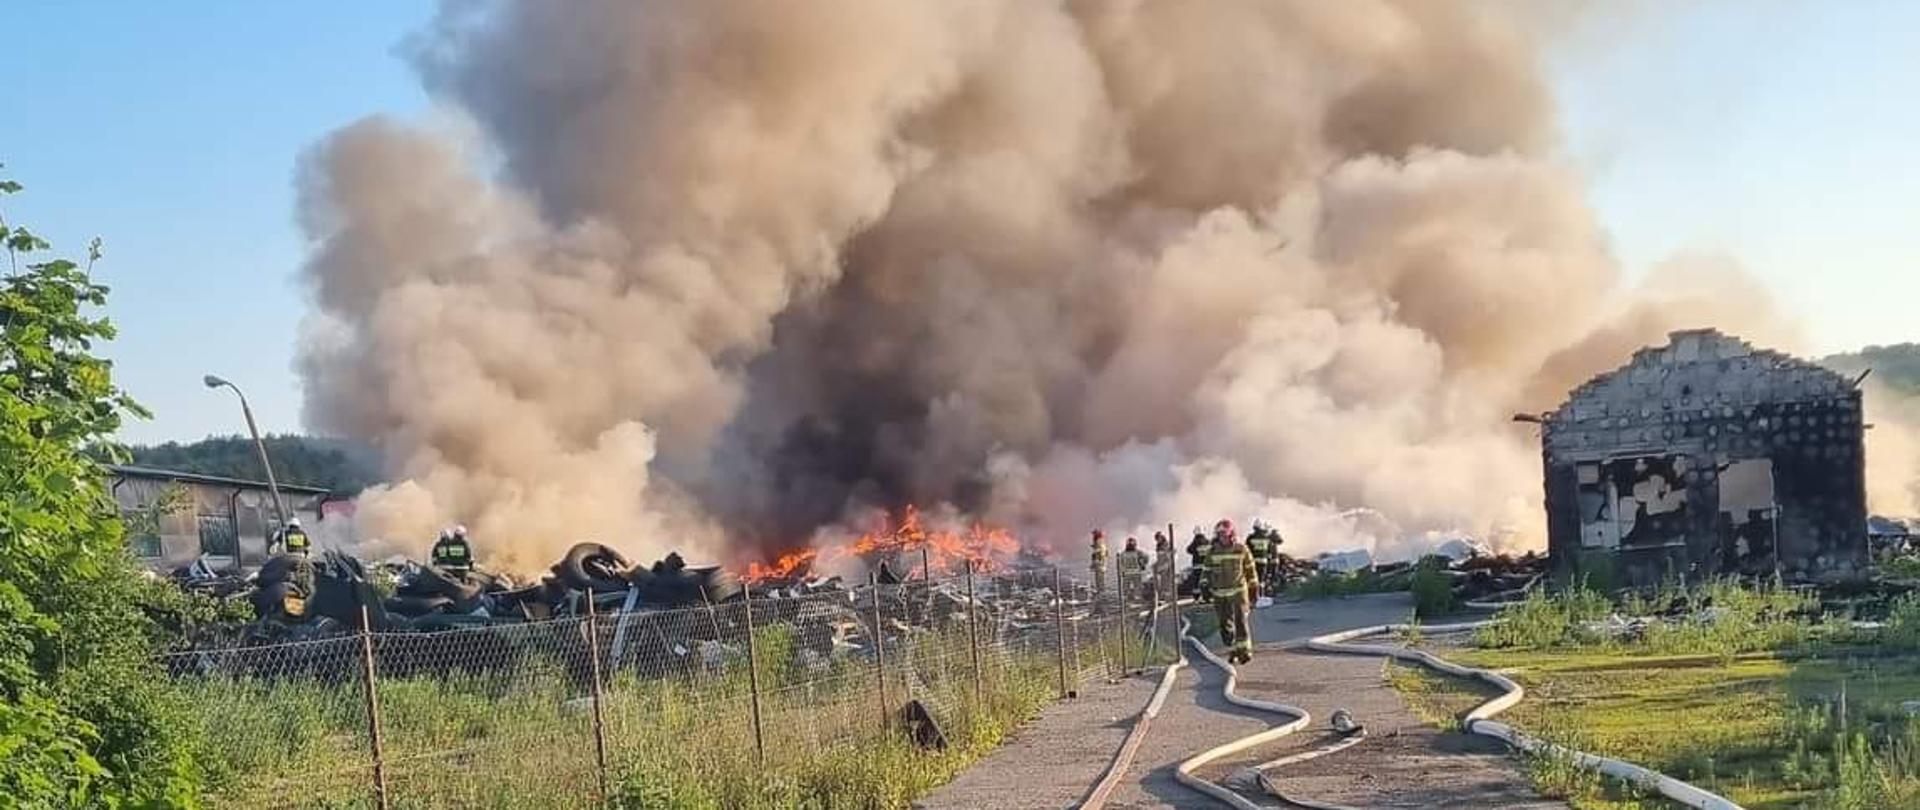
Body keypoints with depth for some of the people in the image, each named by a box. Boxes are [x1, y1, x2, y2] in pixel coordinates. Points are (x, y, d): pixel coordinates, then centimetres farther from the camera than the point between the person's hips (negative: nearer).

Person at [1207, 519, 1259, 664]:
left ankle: (1245, 650, -6)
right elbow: (1208, 572, 10)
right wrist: (1207, 588, 7)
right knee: (1225, 624, 3)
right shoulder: (1213, 553, 2)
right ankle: (1232, 651, 17)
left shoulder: (1241, 550, -3)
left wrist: (1254, 588, 6)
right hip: (1220, 593, 2)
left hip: (1239, 590, -2)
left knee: (1241, 620, -13)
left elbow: (1250, 569, 5)